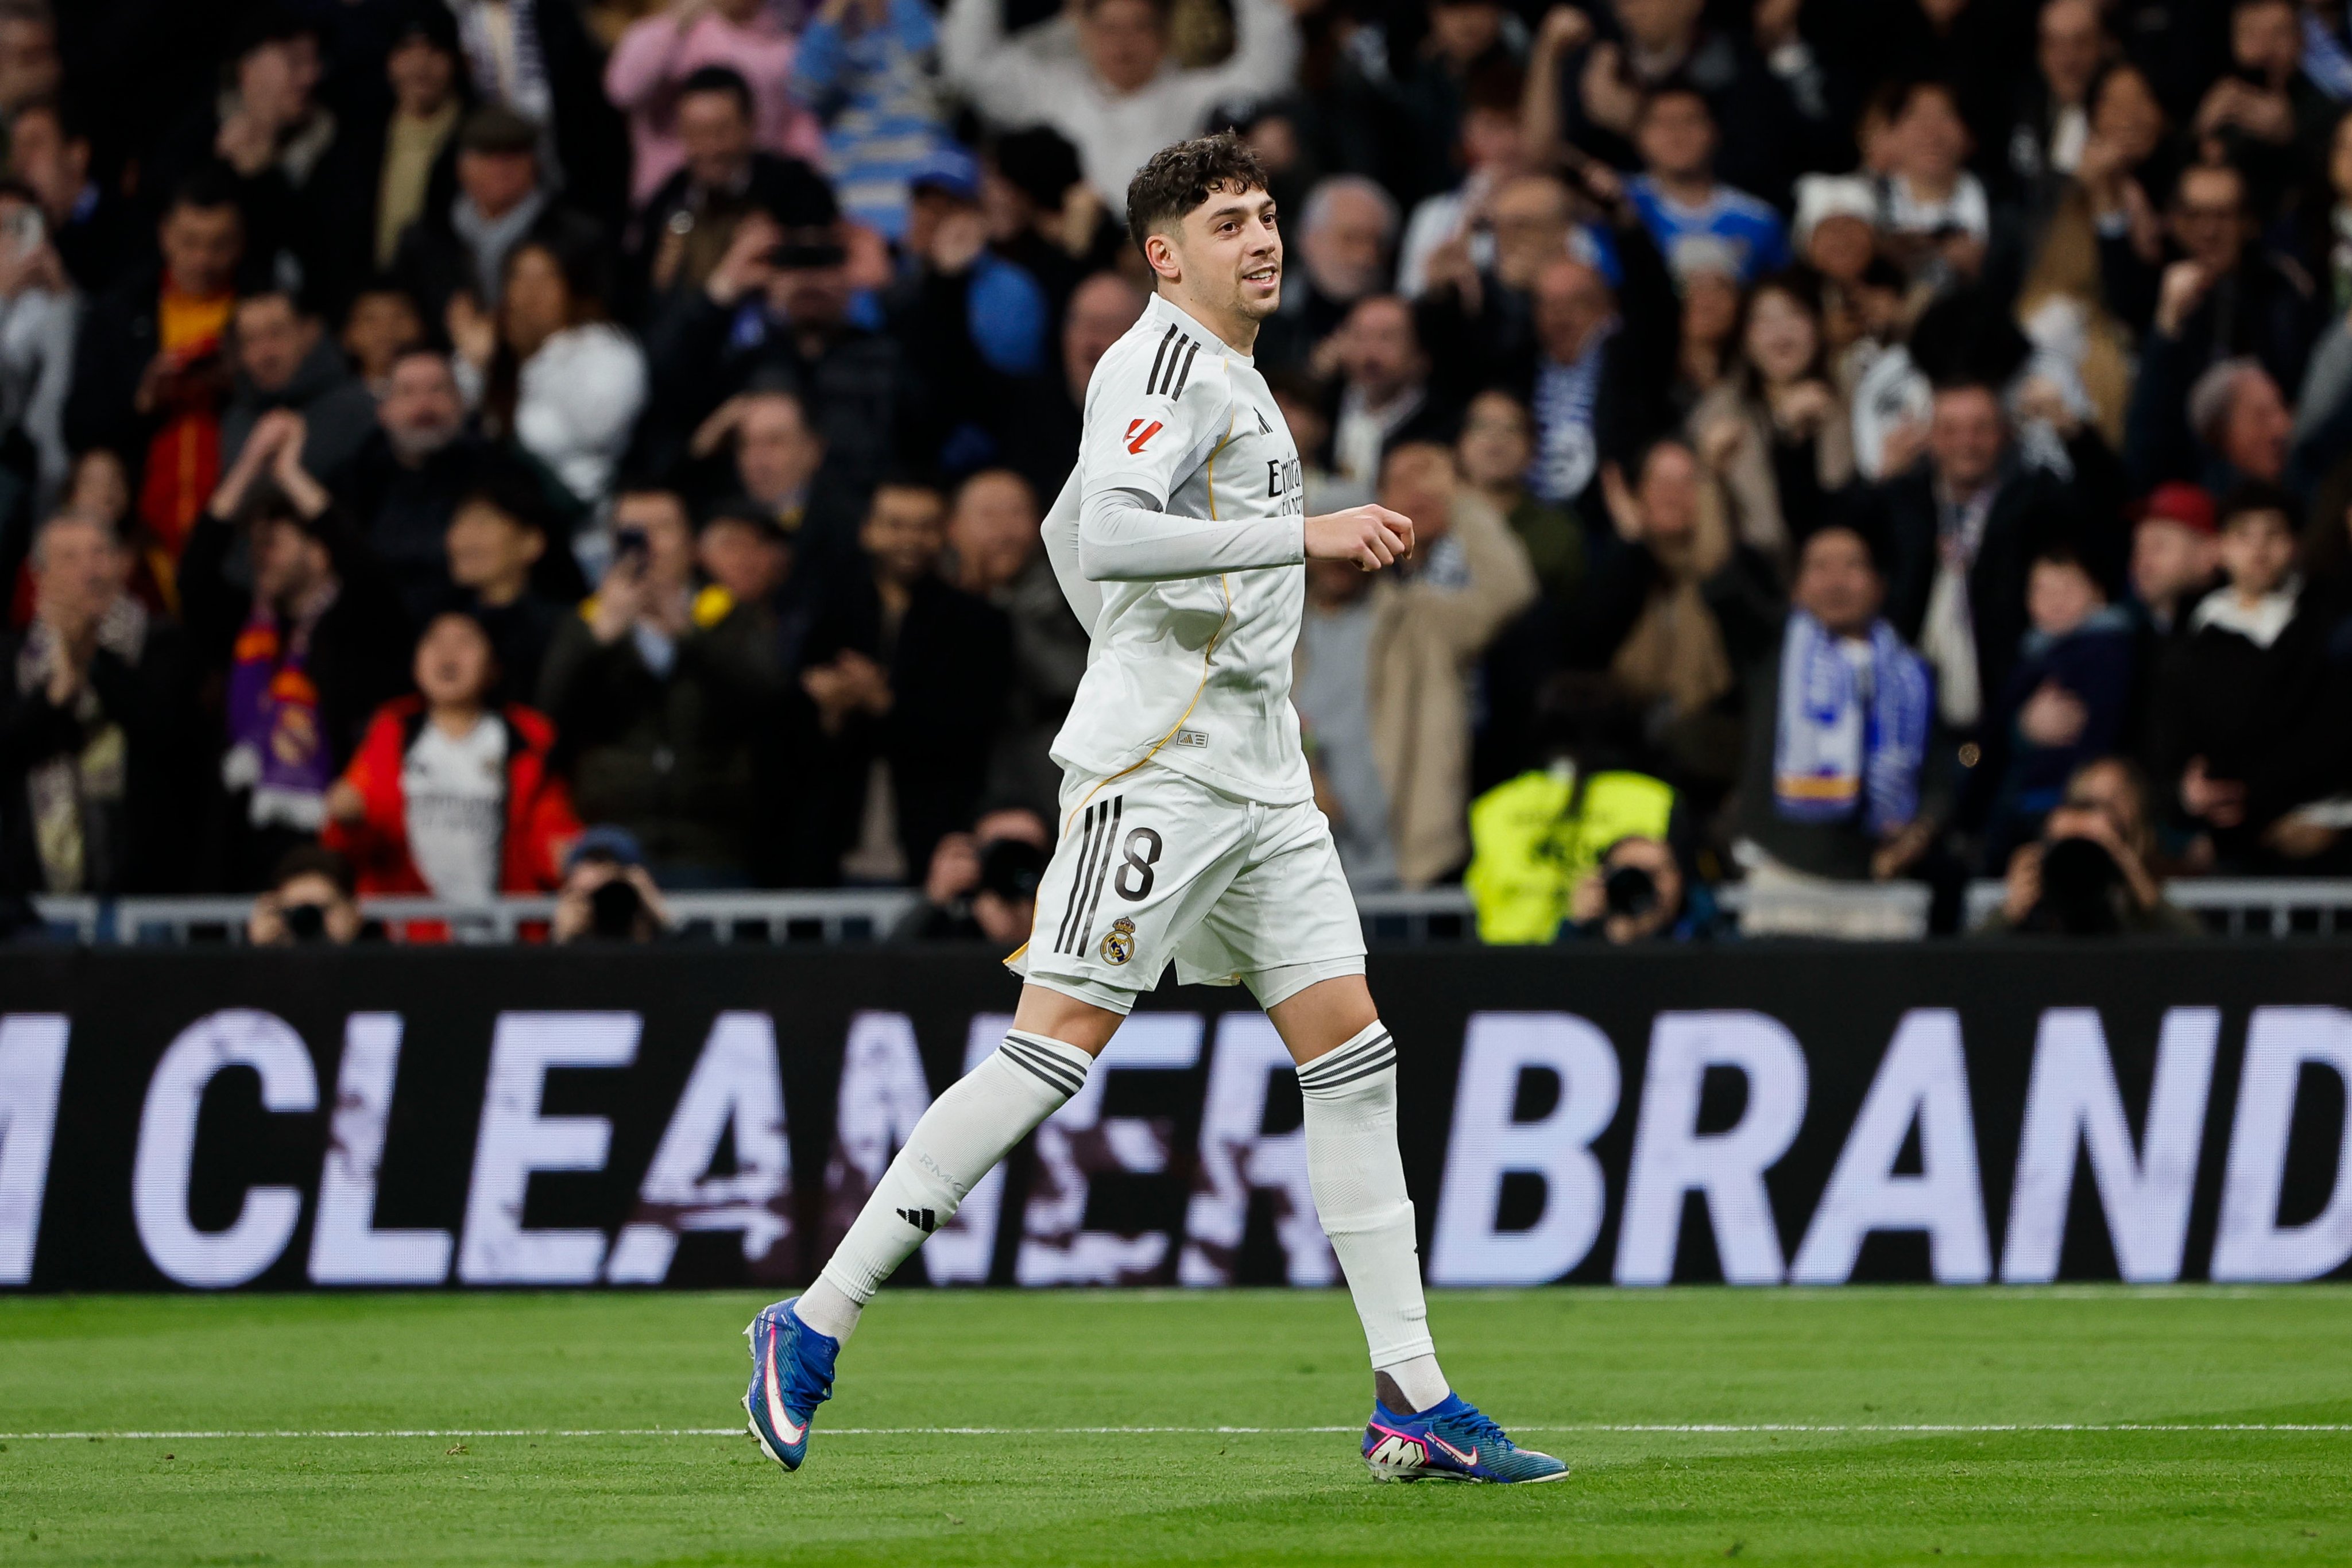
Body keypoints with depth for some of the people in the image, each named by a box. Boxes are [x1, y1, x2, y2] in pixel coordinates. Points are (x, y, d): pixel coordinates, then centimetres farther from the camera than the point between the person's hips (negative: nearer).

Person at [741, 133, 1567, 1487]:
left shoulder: (1235, 375, 20)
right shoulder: (1160, 360, -10)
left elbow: (1068, 530, 31)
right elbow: (1107, 533, -27)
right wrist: (1307, 535, -25)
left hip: (1259, 773, 10)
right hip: (1154, 765, -10)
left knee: (1351, 1050, 3)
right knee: (1059, 1041, -12)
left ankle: (1413, 1404, 3)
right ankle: (813, 1330, -6)